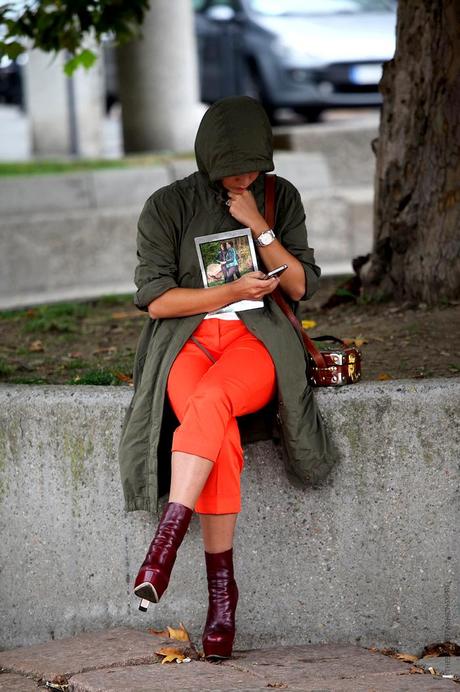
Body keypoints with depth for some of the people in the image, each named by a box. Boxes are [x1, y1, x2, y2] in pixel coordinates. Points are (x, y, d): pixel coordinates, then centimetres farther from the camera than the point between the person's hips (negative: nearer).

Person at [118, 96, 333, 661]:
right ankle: (221, 587, -32)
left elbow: (301, 287, 6)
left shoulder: (280, 198, 11)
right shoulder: (168, 206, 5)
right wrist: (234, 291, -9)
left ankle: (166, 539, -44)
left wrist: (259, 227, -6)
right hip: (185, 340, 0)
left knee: (209, 401, -37)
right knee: (222, 436, -34)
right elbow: (155, 298, 0)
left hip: (257, 340, 1)